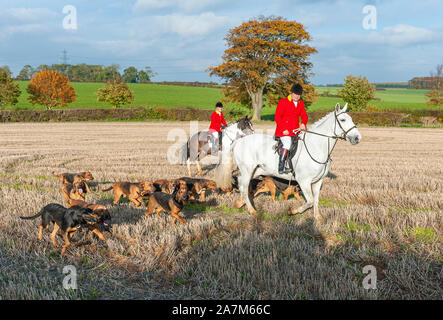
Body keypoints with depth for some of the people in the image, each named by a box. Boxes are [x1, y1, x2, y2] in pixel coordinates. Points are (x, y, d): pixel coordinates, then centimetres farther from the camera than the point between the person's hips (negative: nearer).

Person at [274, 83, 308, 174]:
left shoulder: (301, 103, 15)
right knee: (287, 144, -26)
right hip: (285, 131, -7)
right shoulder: (283, 102, -4)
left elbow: (304, 115, 12)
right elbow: (277, 117, -8)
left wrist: (303, 123, -12)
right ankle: (281, 168, -26)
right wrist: (283, 130, -17)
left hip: (295, 130, 7)